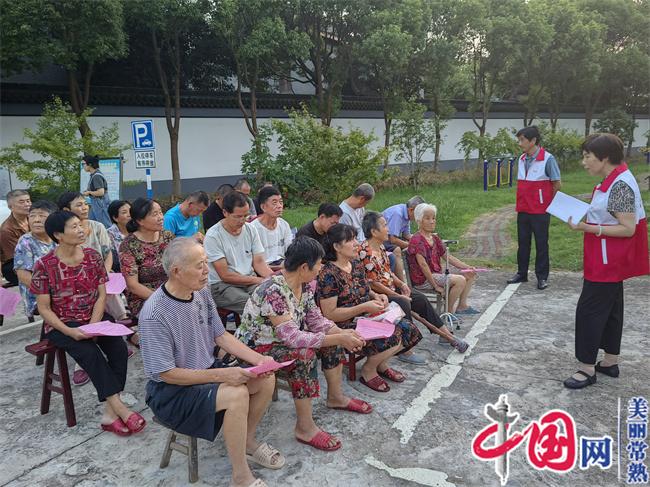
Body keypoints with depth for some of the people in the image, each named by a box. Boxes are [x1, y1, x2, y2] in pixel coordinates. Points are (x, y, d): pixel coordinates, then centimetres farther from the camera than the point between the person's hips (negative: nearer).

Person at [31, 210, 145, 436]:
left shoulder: (93, 256, -1)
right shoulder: (44, 265, -10)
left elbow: (101, 295, 0)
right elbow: (44, 308, -7)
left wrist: (93, 324, -16)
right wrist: (69, 331, -21)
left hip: (94, 318, 3)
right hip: (61, 325, -3)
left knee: (119, 348, -22)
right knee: (91, 353, -30)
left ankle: (110, 413, -20)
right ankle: (120, 408, -26)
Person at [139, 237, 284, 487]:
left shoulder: (202, 292, -4)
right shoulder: (154, 314, -27)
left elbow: (221, 336, 4)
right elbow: (166, 373, -23)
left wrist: (259, 359, -9)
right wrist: (221, 375, -26)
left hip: (207, 370, 8)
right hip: (170, 391, -8)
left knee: (266, 378, -4)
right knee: (236, 395, -30)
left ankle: (247, 441, 18)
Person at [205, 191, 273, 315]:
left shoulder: (251, 229, 7)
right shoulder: (213, 236, -11)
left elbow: (258, 262, 7)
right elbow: (225, 275, -12)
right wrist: (258, 280, -12)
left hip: (251, 281, 5)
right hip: (222, 286, -5)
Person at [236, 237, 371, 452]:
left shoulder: (304, 285, -4)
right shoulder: (273, 291, -31)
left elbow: (316, 320, 2)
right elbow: (293, 337, -34)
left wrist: (342, 333, -16)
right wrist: (339, 339, -33)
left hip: (281, 342, 9)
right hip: (254, 349, -9)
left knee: (333, 338, 0)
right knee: (304, 354, -31)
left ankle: (335, 397, 18)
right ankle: (304, 428, -20)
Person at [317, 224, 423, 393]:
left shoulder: (356, 264, 7)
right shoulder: (328, 274, -19)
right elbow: (330, 314, -20)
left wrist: (376, 296, 2)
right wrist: (364, 307, -24)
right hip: (345, 326, -9)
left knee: (409, 330, -6)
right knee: (392, 338, -26)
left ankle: (381, 364, 15)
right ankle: (368, 371, 1)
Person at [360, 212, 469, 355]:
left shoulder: (380, 247, 9)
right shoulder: (365, 252, -22)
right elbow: (373, 284, -22)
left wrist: (401, 284, 0)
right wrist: (398, 295, -18)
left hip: (391, 288, 10)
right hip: (377, 295, -10)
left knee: (420, 298, 3)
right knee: (404, 303, -30)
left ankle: (446, 334, 14)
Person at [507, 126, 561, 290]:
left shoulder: (547, 159, -12)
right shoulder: (521, 159, 7)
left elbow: (557, 184, -7)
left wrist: (549, 203, 0)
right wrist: (522, 202, 11)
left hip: (540, 211, -6)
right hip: (523, 210, 6)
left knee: (541, 244, 4)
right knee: (522, 243, 13)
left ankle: (542, 277, 13)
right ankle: (522, 273, 24)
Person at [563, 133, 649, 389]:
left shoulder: (620, 185, -21)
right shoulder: (612, 180, 9)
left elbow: (628, 228, -23)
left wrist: (588, 228, -27)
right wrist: (584, 216, 5)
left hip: (609, 262, -10)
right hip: (608, 261, 10)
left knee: (589, 310, -4)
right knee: (609, 308, 17)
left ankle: (587, 368, 6)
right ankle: (611, 362, 30)